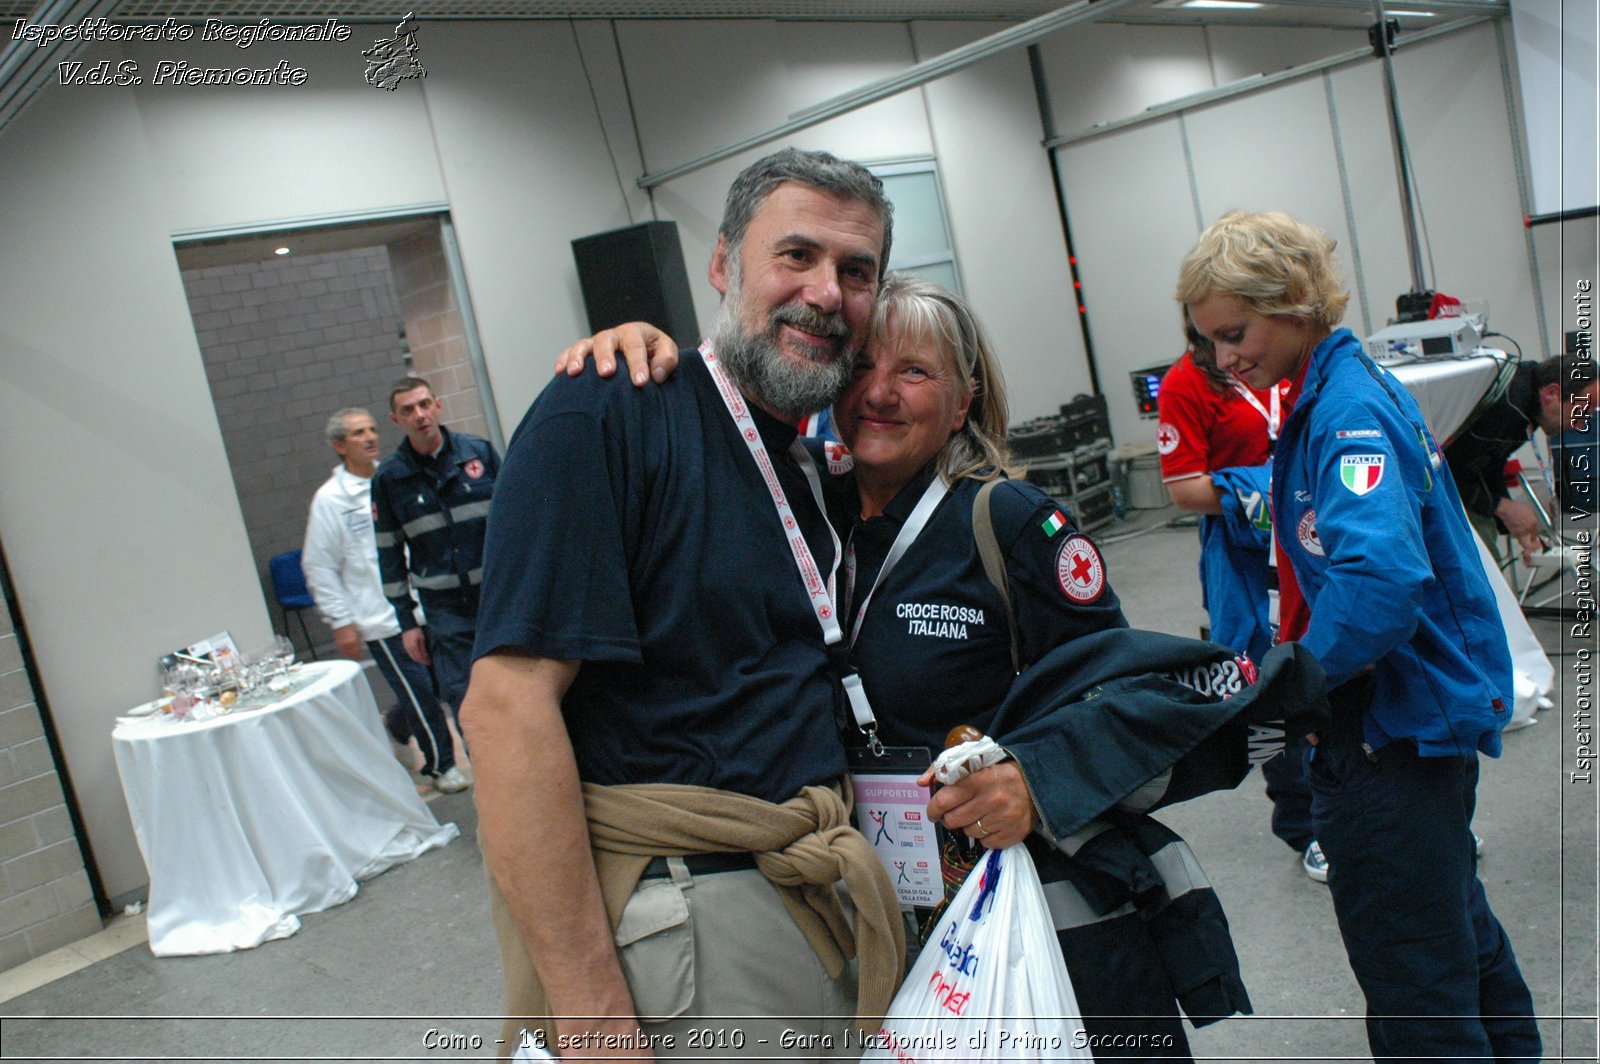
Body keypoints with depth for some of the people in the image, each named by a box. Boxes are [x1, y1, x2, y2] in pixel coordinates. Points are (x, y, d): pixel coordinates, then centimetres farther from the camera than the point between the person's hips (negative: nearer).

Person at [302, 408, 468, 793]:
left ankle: (398, 727, 38)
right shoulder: (329, 499, -6)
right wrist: (341, 622, -9)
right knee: (419, 691, -1)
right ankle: (440, 764, 17)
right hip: (380, 619, -5)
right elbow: (318, 567, -5)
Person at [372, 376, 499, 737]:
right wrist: (406, 622, 2)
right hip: (446, 609, -1)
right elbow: (390, 554, 4)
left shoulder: (479, 451, 0)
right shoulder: (389, 477, 0)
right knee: (466, 705, -5)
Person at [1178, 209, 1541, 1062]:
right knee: (1453, 918, 30)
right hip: (1427, 707, 10)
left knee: (1411, 983, 5)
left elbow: (1380, 581, -35)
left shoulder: (1350, 408, -23)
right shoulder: (1326, 394, 7)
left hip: (1397, 727, -10)